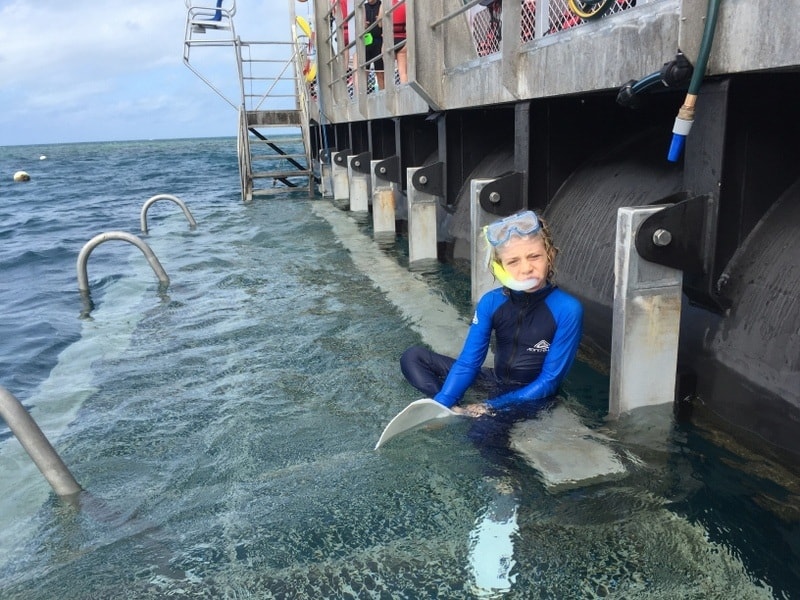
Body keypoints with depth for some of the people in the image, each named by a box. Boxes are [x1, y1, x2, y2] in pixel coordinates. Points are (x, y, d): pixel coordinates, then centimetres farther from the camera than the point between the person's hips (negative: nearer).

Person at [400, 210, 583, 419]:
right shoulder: (490, 302, -8)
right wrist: (440, 405, -23)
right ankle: (456, 412, -20)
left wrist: (490, 409, -23)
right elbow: (468, 362, -8)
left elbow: (549, 381, -17)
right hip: (495, 382, 6)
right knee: (413, 357, -4)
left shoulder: (567, 310, -20)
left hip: (532, 396, -6)